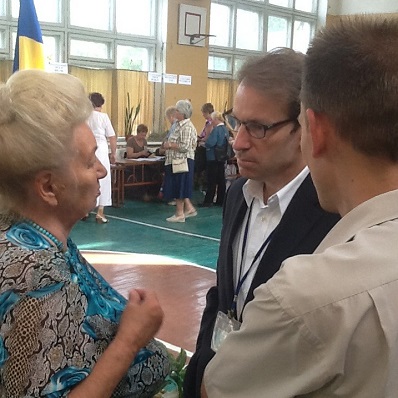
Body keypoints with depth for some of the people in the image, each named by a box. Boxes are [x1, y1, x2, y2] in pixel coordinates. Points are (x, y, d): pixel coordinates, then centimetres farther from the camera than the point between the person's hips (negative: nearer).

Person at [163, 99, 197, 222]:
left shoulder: (187, 127, -17)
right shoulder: (181, 125, 14)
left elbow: (184, 147, -24)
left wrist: (169, 145, -14)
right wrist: (169, 145, 5)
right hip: (177, 160, 10)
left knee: (178, 186, -2)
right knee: (178, 186, 14)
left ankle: (179, 214, 6)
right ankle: (189, 208, 22)